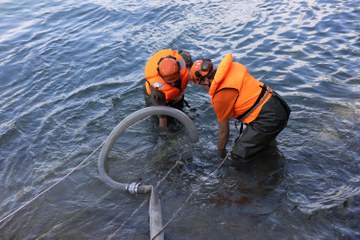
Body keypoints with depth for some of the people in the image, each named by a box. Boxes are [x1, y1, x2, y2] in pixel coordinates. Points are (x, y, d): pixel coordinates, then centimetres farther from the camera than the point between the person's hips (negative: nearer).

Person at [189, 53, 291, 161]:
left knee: (239, 154, -7)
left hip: (268, 118, -9)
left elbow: (223, 130, -1)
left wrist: (220, 151, 18)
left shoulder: (219, 97, -14)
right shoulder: (234, 66, 4)